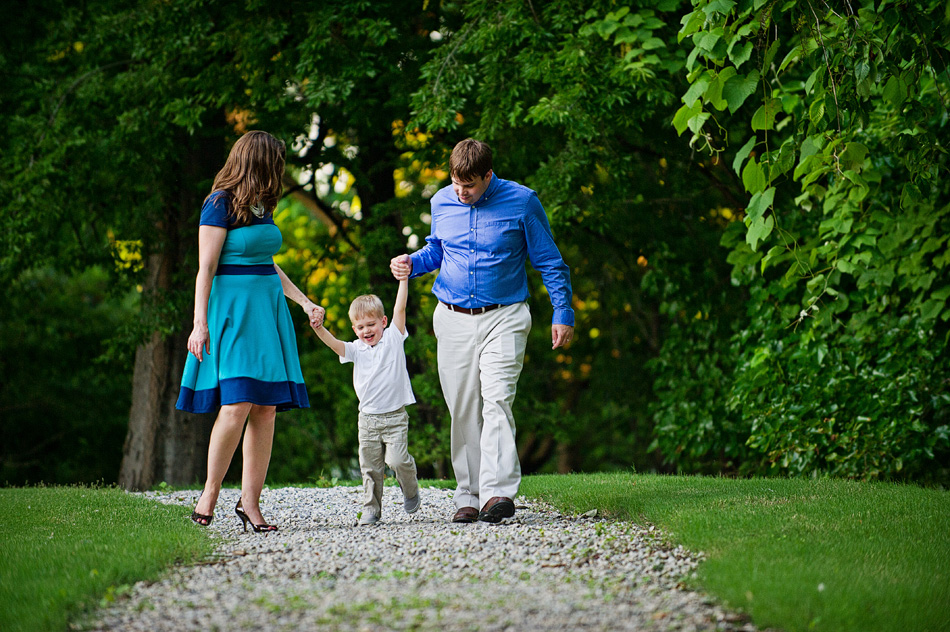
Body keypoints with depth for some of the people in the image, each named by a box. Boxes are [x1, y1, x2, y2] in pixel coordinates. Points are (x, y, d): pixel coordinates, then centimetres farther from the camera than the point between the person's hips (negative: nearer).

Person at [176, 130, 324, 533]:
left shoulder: (262, 207, 17)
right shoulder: (220, 204, -6)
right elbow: (206, 268, -9)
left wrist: (305, 303, 22)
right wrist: (200, 323, -15)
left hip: (267, 310, 8)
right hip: (232, 309, -8)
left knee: (267, 408, 0)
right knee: (238, 403, -16)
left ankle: (249, 502, 2)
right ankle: (209, 495, -3)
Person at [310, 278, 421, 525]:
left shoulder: (393, 338, 2)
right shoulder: (356, 349, 6)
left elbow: (400, 308, -6)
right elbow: (335, 344, -11)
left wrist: (403, 278, -12)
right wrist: (319, 329, -29)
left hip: (395, 416, -3)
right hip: (368, 418, 3)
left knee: (397, 459, -15)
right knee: (370, 467, 5)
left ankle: (410, 491, 12)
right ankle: (371, 509, 15)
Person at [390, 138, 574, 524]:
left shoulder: (521, 202, -5)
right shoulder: (441, 203, 5)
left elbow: (549, 261, 3)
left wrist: (562, 314, 0)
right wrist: (411, 264, 2)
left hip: (503, 318, -4)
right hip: (453, 320, 4)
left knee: (496, 400, -18)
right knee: (462, 411, 3)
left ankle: (498, 492, -24)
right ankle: (469, 498, 10)